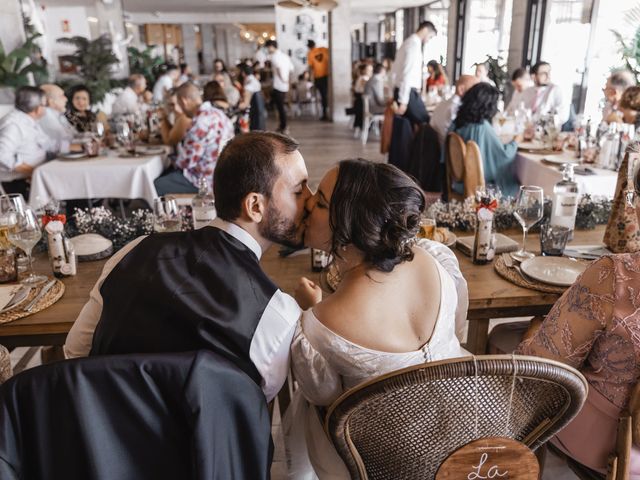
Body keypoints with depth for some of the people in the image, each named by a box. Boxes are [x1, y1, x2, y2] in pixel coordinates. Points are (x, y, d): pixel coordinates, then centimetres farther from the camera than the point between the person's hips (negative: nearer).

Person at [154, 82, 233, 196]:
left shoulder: (200, 123, -24)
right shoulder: (218, 113, 6)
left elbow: (186, 162, -17)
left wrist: (180, 145, 2)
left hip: (204, 182, -10)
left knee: (154, 187, -8)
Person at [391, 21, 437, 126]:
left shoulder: (409, 42, 18)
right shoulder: (414, 44, -12)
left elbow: (394, 70, 21)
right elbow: (407, 73, -20)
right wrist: (403, 101, -24)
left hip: (402, 91, 10)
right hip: (408, 92, -10)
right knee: (425, 123, -5)